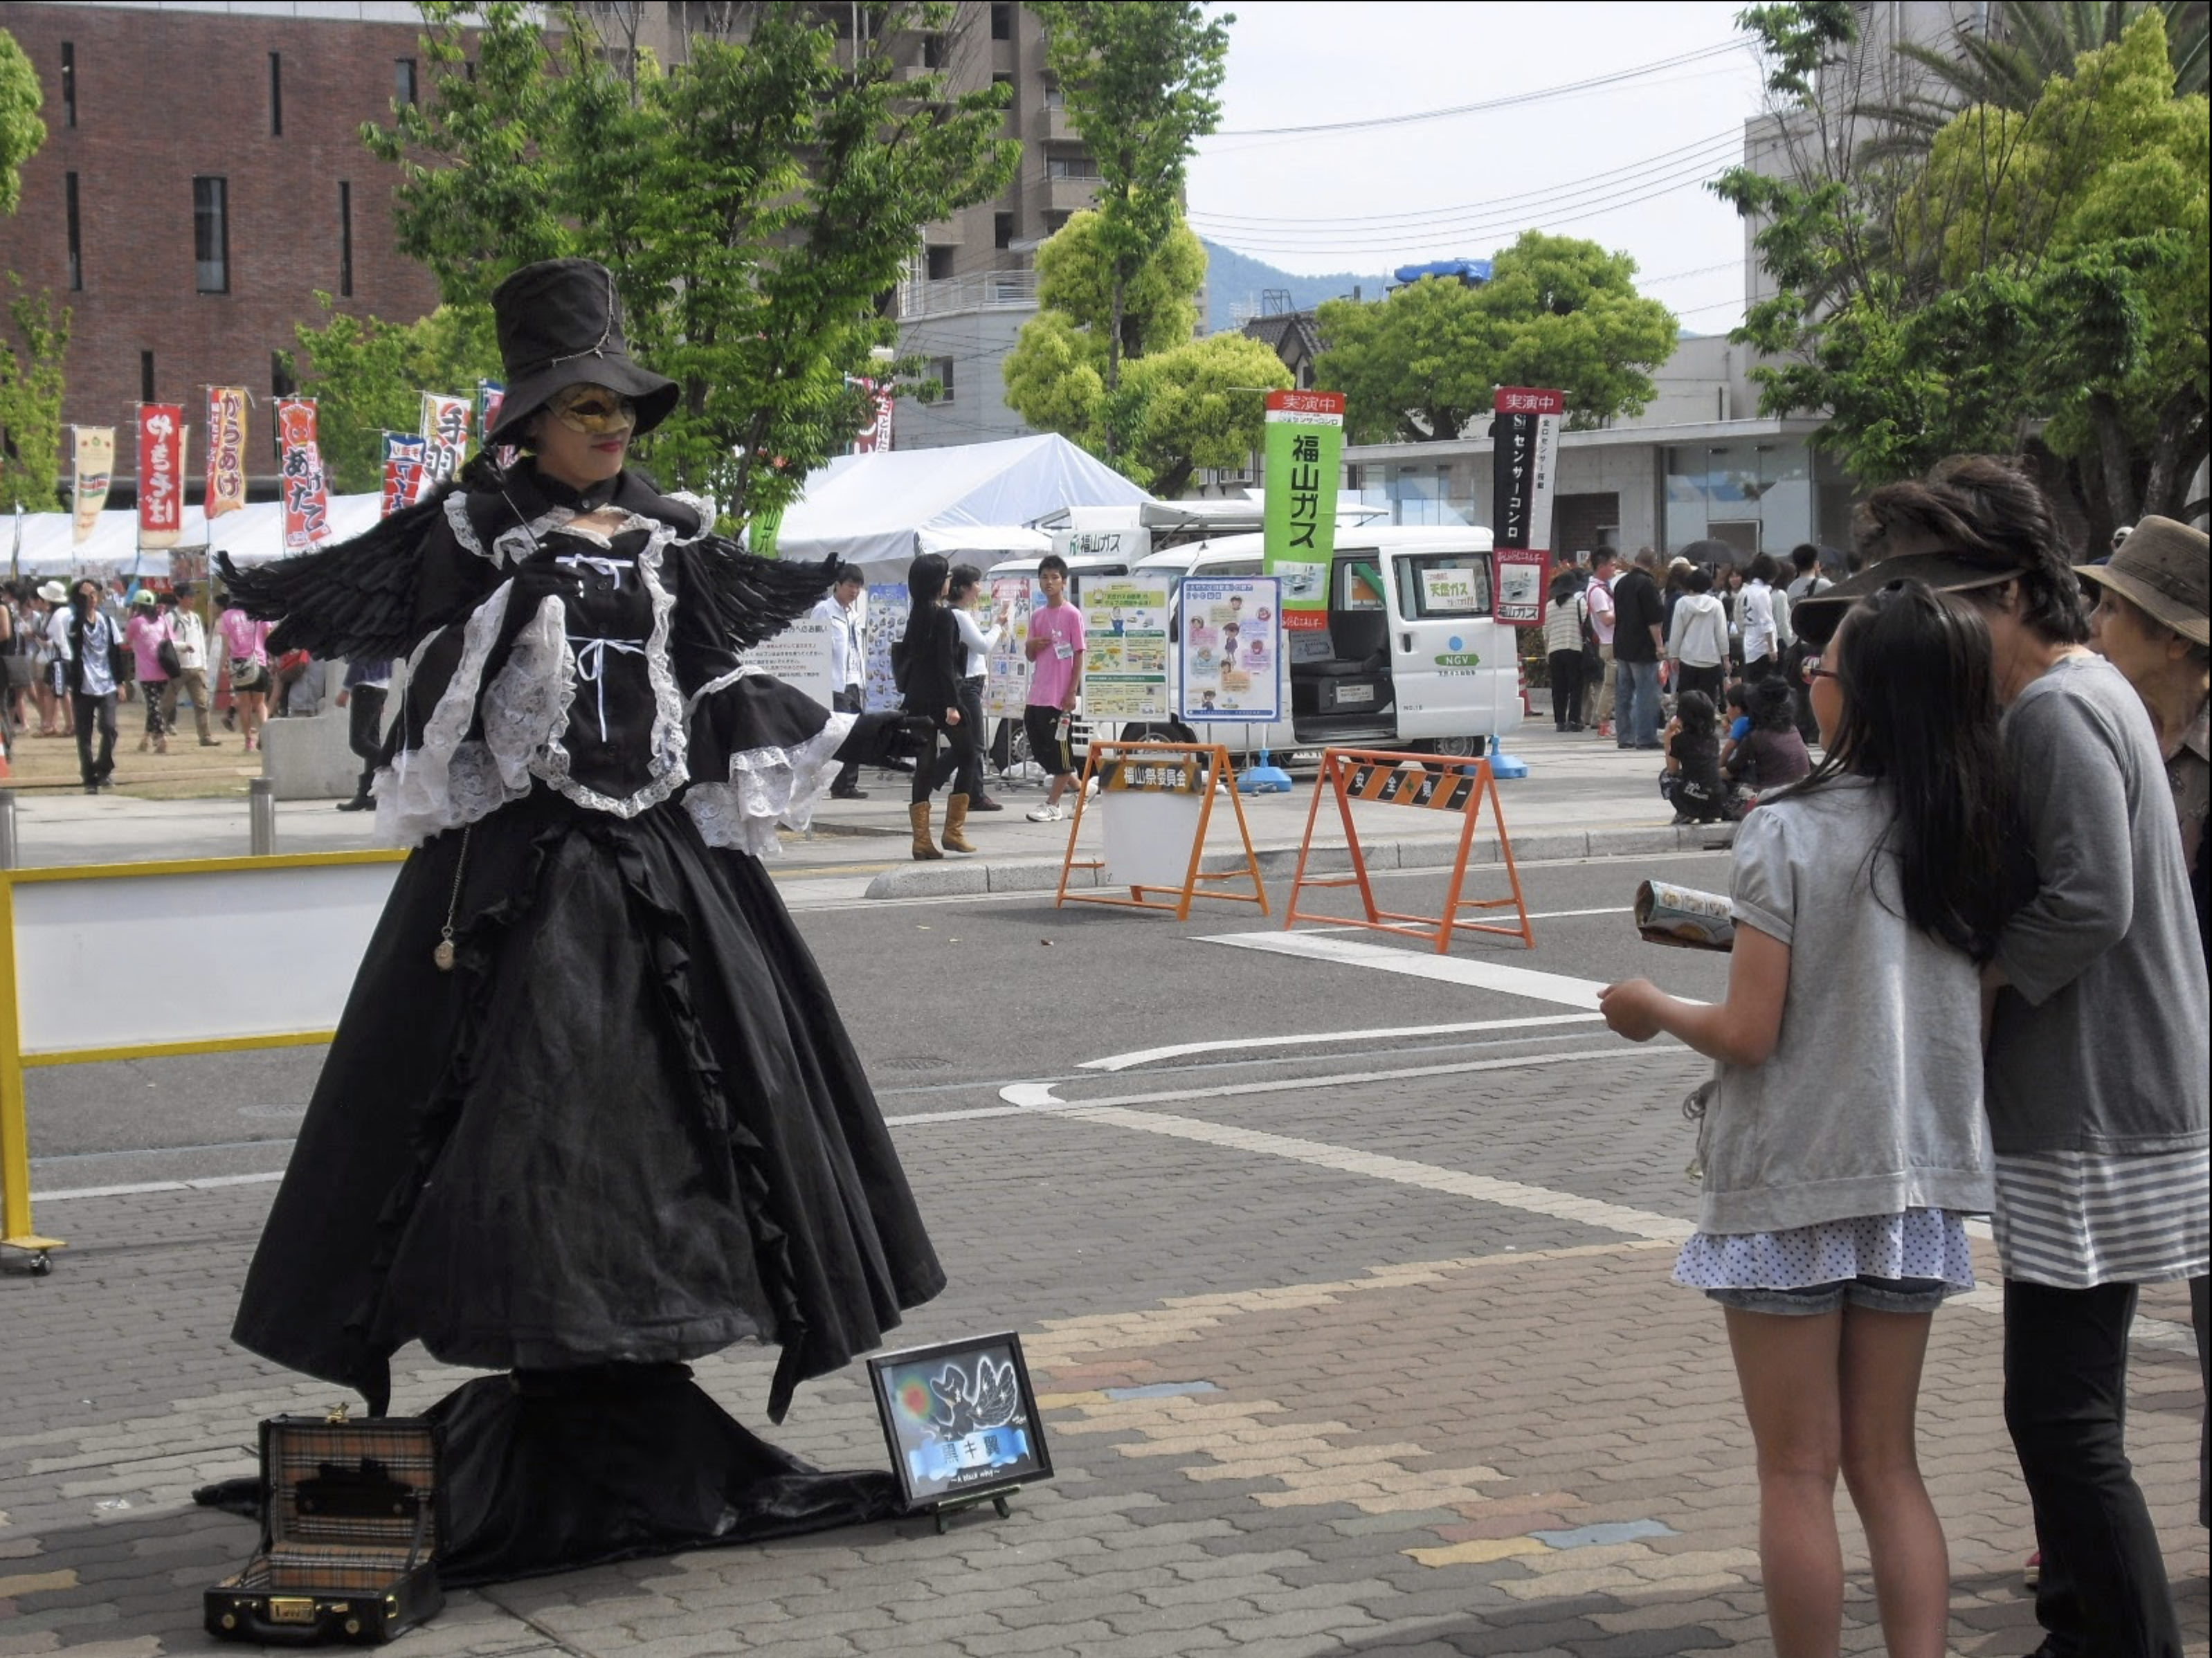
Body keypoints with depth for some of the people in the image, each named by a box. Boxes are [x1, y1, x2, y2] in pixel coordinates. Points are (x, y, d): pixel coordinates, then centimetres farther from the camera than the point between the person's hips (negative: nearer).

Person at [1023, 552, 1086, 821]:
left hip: (1060, 696, -7)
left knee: (1059, 748, -1)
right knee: (1040, 748, 9)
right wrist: (1031, 645, -6)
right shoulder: (1037, 614, 13)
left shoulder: (1072, 615, -6)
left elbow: (1079, 656, -7)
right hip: (1037, 695, 7)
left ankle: (1052, 805, 4)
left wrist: (1072, 693, -12)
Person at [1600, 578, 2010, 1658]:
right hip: (1916, 1176, 6)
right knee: (1887, 1467, 14)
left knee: (1796, 1473, 5)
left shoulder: (1788, 835, -16)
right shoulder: (1974, 840, 2)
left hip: (1792, 1184, -5)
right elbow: (1978, 1016, 8)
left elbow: (1747, 1034, -16)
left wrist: (1654, 1010, 4)